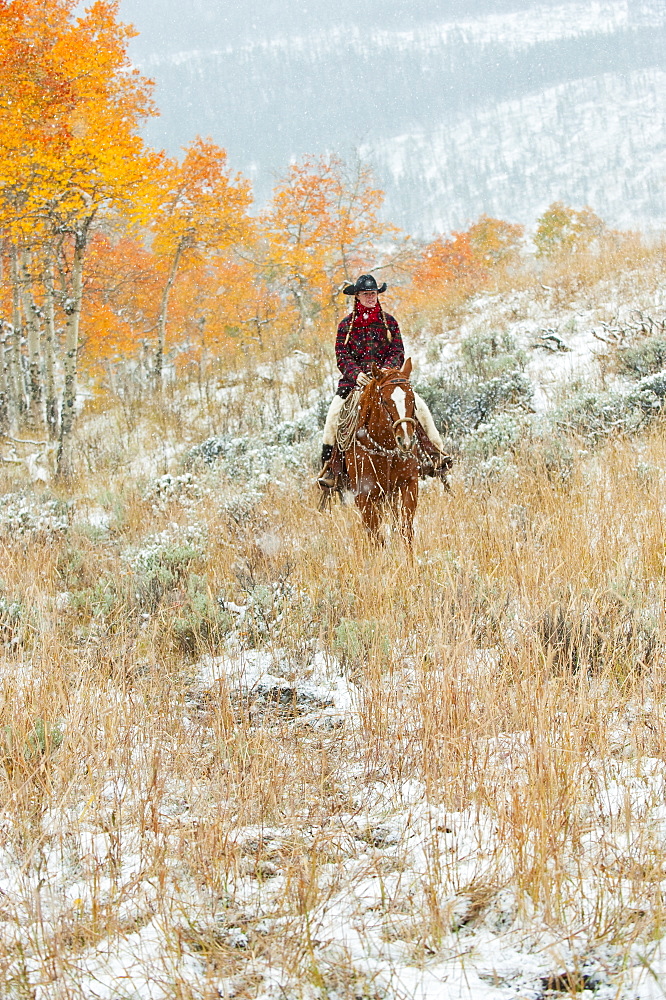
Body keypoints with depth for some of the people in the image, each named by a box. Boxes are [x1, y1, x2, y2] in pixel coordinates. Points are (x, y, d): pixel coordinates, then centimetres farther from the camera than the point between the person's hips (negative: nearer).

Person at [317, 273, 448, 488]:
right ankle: (328, 465, -16)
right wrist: (356, 374, -20)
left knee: (419, 405, -18)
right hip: (355, 380, -1)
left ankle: (437, 452, -9)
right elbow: (342, 355, 0)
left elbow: (398, 352, 4)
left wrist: (386, 371, -16)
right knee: (334, 414, -23)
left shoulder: (389, 322, 10)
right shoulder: (346, 325, 7)